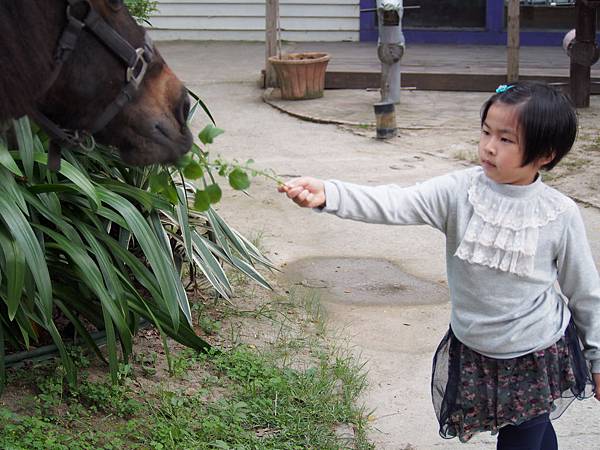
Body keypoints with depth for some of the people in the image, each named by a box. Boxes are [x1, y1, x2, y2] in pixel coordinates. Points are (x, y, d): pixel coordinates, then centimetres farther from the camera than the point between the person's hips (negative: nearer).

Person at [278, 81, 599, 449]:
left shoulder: (561, 215, -15)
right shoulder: (459, 191, -14)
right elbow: (394, 204, -28)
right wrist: (328, 194, -44)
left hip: (538, 357, -2)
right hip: (473, 351, 2)